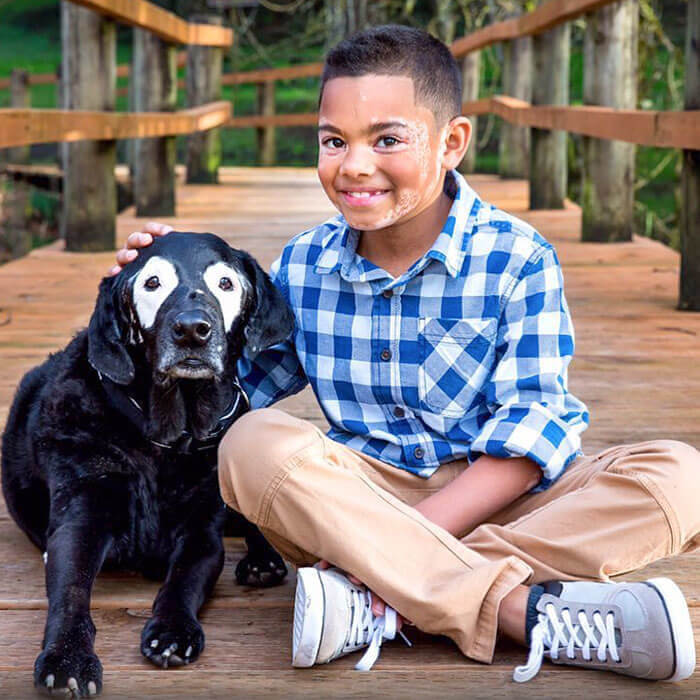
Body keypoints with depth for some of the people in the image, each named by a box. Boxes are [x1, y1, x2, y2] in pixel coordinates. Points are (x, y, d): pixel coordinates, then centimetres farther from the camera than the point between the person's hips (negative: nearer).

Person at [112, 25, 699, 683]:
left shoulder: (516, 260, -8)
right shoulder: (304, 265, 4)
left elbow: (530, 432, -15)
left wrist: (394, 546, -26)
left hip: (499, 499, -2)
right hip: (361, 498, 2)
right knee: (252, 443, -29)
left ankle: (381, 605, -34)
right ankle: (523, 610, -35)